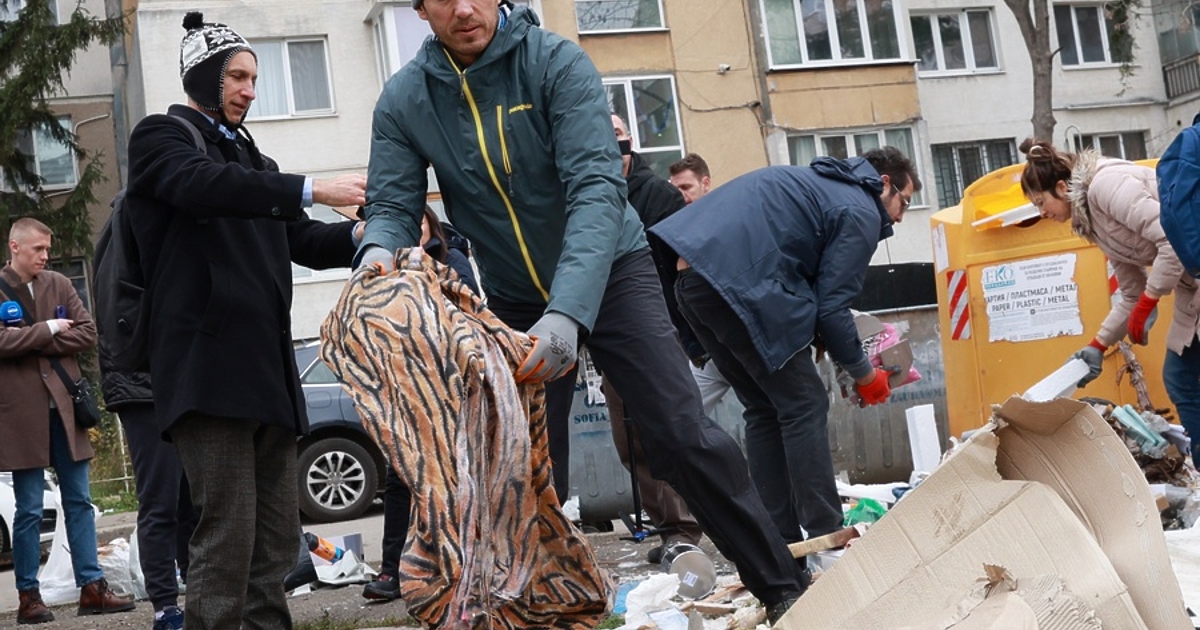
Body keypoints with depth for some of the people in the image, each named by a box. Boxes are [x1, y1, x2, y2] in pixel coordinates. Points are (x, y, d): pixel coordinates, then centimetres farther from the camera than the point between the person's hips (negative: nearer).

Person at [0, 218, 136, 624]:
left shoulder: (59, 285, 10)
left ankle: (92, 587, 11)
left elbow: (87, 334, 0)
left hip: (64, 406, 4)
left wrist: (33, 342, -9)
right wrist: (47, 329, -10)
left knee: (79, 502, 6)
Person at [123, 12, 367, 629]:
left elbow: (304, 242, 21)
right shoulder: (160, 138, 4)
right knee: (229, 532, -13)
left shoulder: (249, 158, 26)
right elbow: (202, 185, -19)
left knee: (277, 533, 6)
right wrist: (313, 189, -28)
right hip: (207, 366, -8)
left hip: (267, 366, 8)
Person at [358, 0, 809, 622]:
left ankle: (783, 588, 2)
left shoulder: (556, 61, -20)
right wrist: (379, 251, -34)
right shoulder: (402, 101, -8)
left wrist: (569, 311, -42)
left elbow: (597, 187, -29)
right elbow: (393, 206, -7)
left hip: (607, 273, -3)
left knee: (685, 437, -10)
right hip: (513, 300, 3)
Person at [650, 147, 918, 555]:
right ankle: (826, 536, -2)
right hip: (739, 281, -9)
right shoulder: (861, 212, 2)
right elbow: (831, 308, -4)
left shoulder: (818, 184, 30)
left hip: (691, 277, 10)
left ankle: (781, 539, 15)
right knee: (804, 406, -2)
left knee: (764, 408, 15)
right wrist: (864, 374, 10)